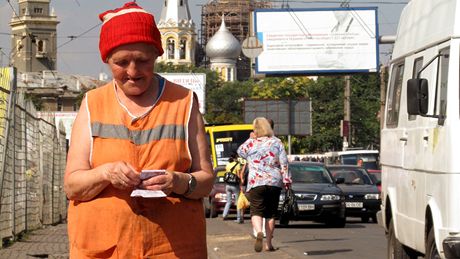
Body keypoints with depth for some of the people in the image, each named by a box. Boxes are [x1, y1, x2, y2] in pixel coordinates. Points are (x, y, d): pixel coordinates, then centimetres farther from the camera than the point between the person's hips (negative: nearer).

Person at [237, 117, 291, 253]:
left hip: (256, 182, -2)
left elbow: (240, 151, 20)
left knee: (256, 212, -2)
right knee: (271, 213, 11)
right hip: (274, 182, 2)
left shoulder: (250, 143, 1)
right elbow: (284, 163, 0)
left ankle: (259, 232, -31)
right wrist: (287, 180, 2)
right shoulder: (277, 142, 4)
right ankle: (269, 243, 11)